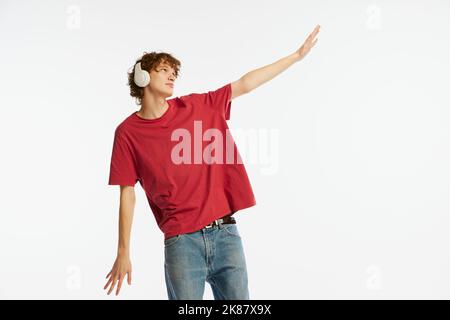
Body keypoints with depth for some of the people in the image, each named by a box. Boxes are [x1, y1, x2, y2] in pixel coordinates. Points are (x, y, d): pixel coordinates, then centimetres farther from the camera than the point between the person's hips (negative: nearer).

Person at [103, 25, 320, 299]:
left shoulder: (197, 106, 8)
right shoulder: (128, 132, 1)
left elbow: (245, 84, 12)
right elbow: (128, 195, 2)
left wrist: (297, 55, 13)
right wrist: (123, 252, 0)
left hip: (225, 233, 3)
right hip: (182, 241, -3)